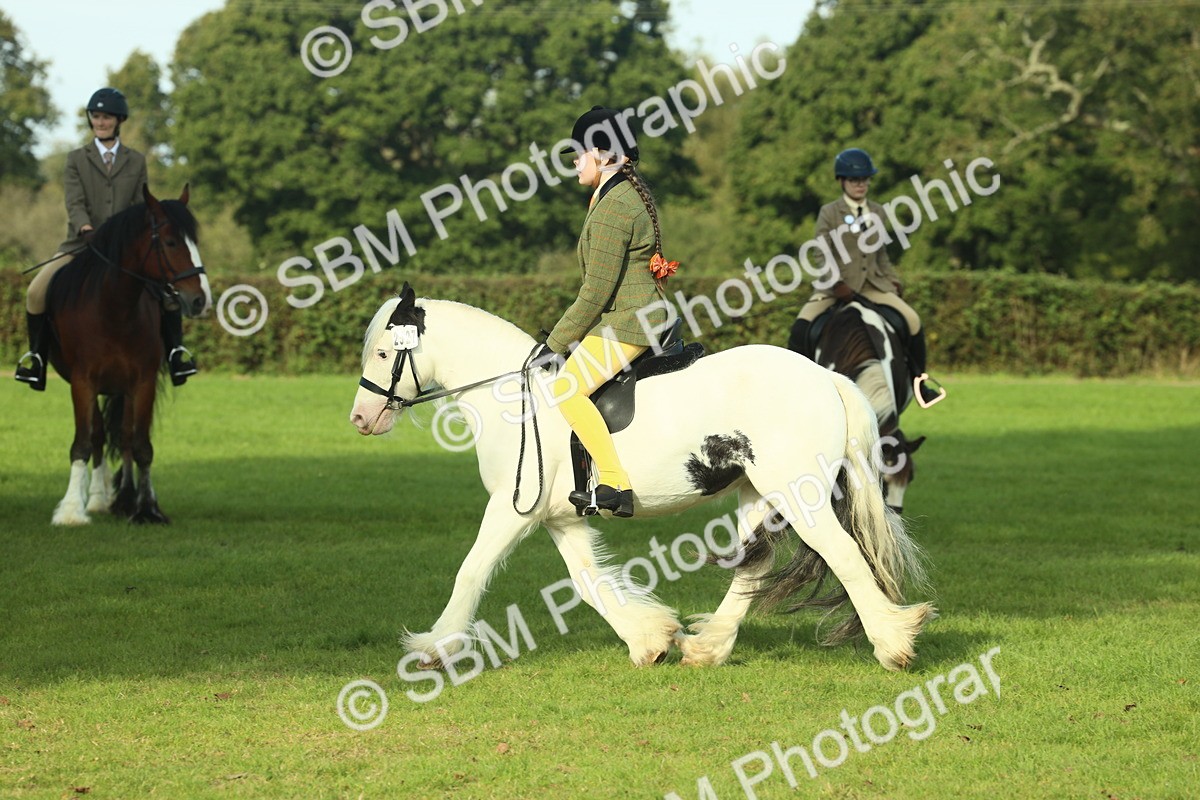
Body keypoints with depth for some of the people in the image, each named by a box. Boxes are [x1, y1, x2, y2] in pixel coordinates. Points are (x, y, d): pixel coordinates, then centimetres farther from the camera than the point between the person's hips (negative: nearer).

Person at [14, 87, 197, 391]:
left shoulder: (136, 161, 12)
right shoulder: (76, 159, 7)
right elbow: (75, 203, -5)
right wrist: (84, 227, -26)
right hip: (82, 243, -1)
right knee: (37, 292, -21)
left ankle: (175, 350, -4)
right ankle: (37, 353, -3)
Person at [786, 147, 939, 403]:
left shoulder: (877, 212, 9)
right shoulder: (829, 213, -4)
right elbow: (821, 255, -8)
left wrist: (894, 281, 8)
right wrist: (836, 285, -18)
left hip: (873, 285, 3)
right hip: (837, 287, -3)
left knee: (913, 322, -9)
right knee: (801, 326, -25)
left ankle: (919, 382, 7)